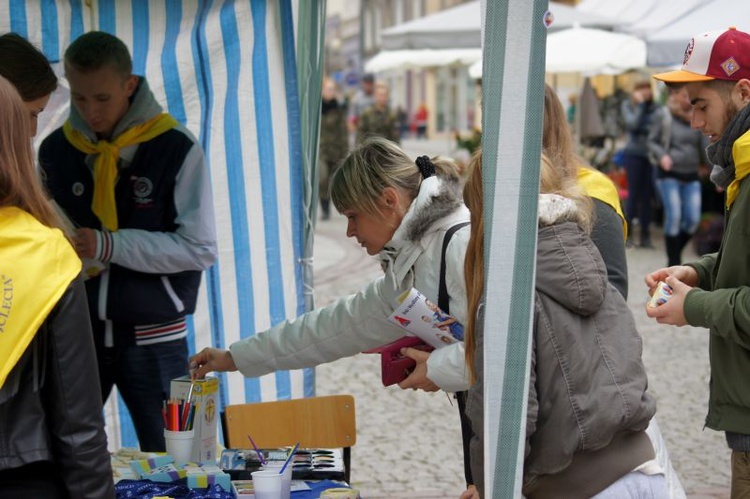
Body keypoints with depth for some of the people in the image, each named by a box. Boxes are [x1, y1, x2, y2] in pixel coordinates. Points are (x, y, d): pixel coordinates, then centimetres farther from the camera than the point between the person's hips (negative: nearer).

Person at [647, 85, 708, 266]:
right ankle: (673, 263, 2)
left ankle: (675, 251, 21)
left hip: (691, 175, 4)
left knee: (693, 219, -3)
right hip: (669, 174, -4)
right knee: (674, 216, -8)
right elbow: (652, 141, 1)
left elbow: (704, 147, 12)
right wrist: (662, 155, -19)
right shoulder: (664, 115, -3)